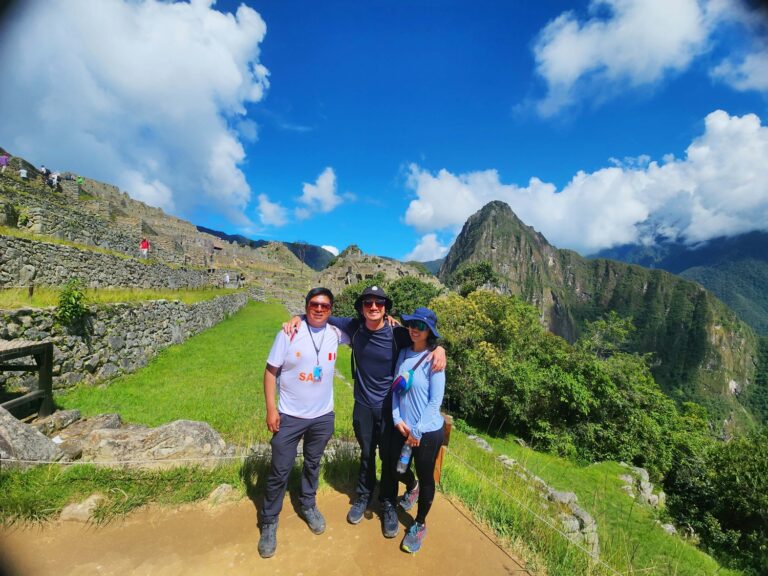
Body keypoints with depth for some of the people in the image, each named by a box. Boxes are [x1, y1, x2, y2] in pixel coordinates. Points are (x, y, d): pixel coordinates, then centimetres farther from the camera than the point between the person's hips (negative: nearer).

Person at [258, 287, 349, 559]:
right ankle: (269, 523, 33)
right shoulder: (289, 334, -16)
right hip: (289, 417, -3)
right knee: (279, 471, 10)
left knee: (313, 465, 23)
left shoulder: (335, 333, -7)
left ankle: (308, 505, 48)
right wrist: (270, 409, -13)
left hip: (323, 417, 3)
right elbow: (271, 371, -10)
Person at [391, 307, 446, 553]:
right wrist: (397, 419, -6)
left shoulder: (433, 359, -18)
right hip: (403, 428, 5)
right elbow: (395, 388, 4)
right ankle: (412, 487, 55)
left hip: (428, 431, -5)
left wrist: (418, 431, -14)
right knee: (397, 469, 20)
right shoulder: (403, 353, -2)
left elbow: (435, 401, -17)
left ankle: (420, 525, 39)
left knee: (426, 477, 13)